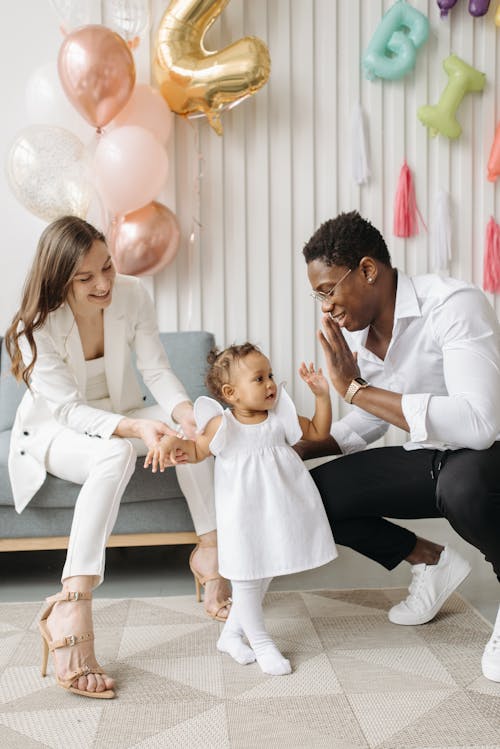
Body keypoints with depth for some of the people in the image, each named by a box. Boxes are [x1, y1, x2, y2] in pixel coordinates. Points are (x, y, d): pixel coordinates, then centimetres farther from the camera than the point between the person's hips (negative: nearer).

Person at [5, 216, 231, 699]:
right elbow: (70, 410, -26)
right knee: (115, 455, -39)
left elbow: (157, 371, -12)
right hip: (55, 430, -4)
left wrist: (185, 415, -34)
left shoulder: (132, 296, -13)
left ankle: (210, 550, -16)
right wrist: (139, 429, -43)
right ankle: (71, 608, -42)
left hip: (119, 416, 4)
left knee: (194, 421, -25)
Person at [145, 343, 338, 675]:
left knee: (263, 572, 16)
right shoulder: (221, 424, -13)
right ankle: (260, 642, 25)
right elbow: (196, 451, -2)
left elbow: (319, 431, 7)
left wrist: (323, 395, -5)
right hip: (243, 514, -4)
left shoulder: (280, 417, -2)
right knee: (246, 577, 7)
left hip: (278, 510, 5)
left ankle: (231, 633, 34)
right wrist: (172, 441, -23)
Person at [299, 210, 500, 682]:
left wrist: (356, 388, -32)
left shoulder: (452, 305, -25)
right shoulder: (356, 332, -2)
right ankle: (431, 563, 16)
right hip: (431, 460, 7)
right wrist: (295, 450, -4)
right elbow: (367, 422, 12)